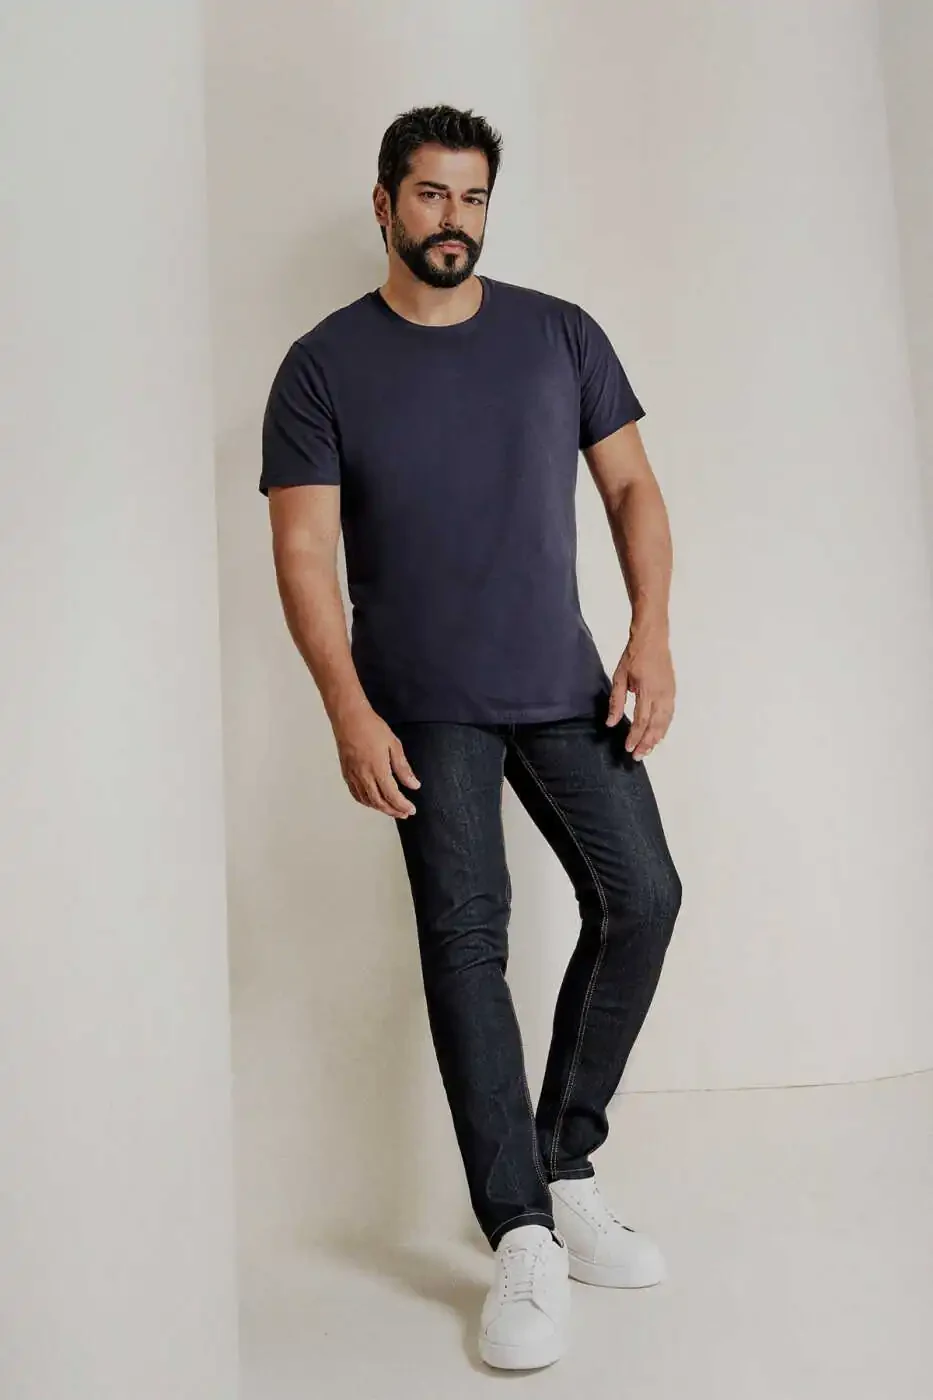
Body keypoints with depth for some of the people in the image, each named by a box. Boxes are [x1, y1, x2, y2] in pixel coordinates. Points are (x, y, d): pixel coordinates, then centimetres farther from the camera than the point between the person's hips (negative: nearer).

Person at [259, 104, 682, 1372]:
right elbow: (303, 549, -6)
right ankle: (523, 1237, 3)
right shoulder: (325, 365, -1)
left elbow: (631, 484, 8)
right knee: (466, 936, -7)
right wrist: (348, 713, -16)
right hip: (427, 709, -3)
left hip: (567, 688, 4)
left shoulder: (560, 334, 7)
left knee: (642, 897, -2)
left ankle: (563, 1169, 17)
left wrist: (653, 633, -6)